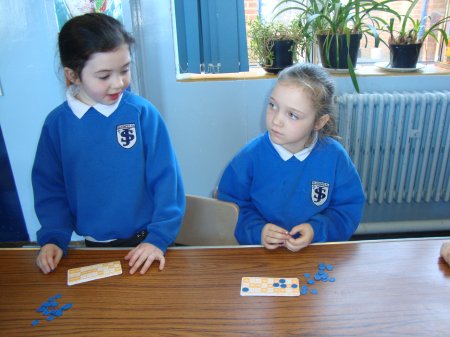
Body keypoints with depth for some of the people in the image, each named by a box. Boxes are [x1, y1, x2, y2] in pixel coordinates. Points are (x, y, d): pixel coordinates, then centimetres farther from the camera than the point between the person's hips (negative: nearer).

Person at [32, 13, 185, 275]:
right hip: (94, 246, 3)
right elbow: (50, 188, 3)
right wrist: (53, 238, -7)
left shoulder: (143, 113, -14)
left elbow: (166, 180, -11)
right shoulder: (57, 123, -5)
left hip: (145, 243, -2)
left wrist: (159, 237, -16)